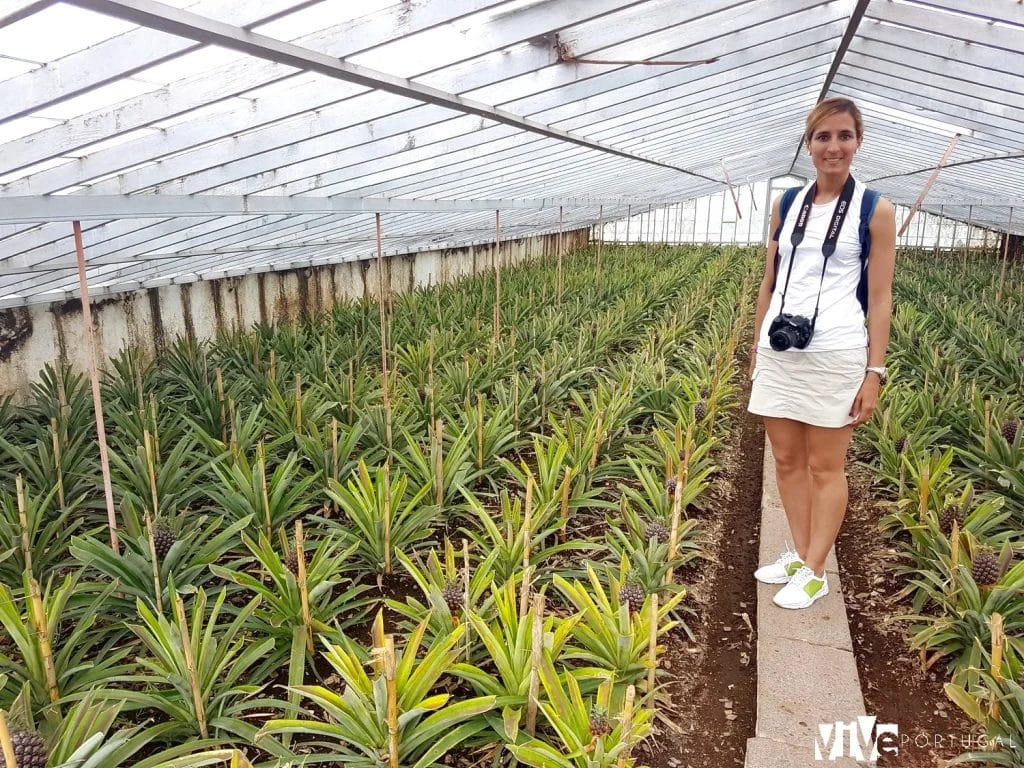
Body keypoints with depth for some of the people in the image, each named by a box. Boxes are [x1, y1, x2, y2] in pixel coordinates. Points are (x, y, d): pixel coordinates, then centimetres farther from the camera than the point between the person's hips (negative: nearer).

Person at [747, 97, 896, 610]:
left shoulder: (875, 210, -1)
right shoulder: (786, 204, 10)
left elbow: (880, 299, -3)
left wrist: (874, 373, -7)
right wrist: (756, 348, 12)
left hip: (835, 353, -4)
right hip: (779, 352, 4)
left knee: (825, 466, 5)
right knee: (787, 461, 11)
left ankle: (814, 572, 17)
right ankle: (799, 554, 27)